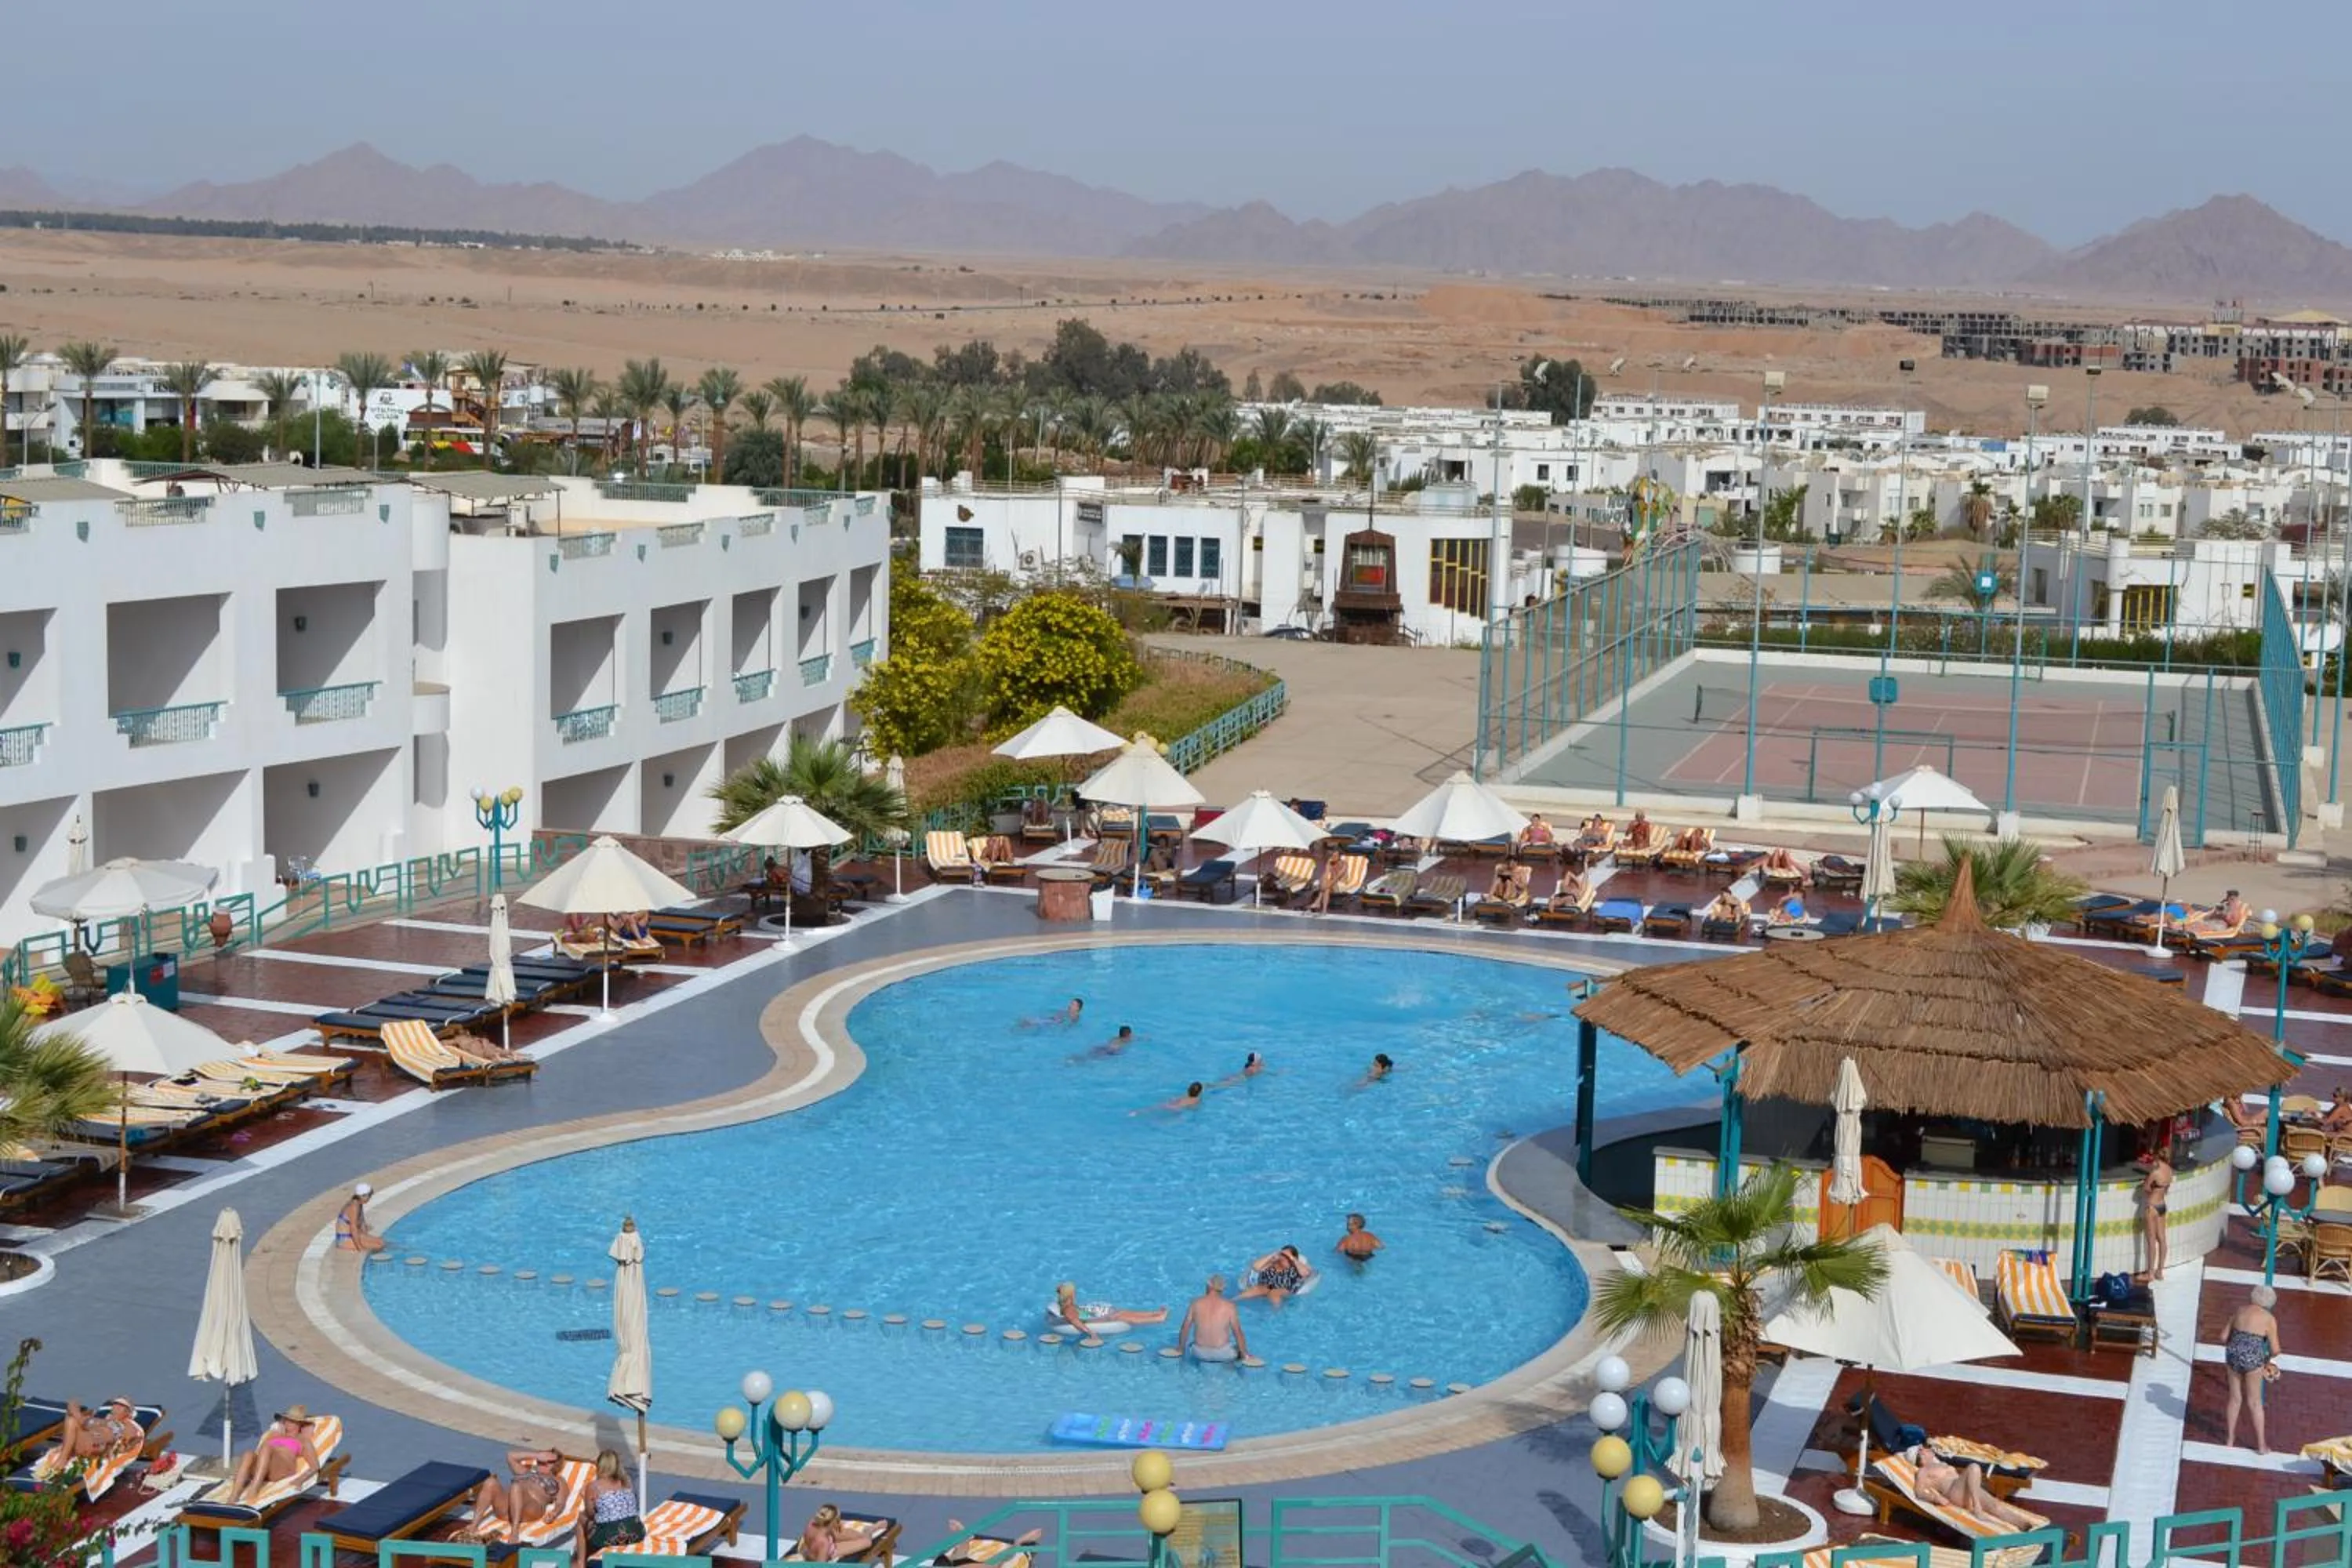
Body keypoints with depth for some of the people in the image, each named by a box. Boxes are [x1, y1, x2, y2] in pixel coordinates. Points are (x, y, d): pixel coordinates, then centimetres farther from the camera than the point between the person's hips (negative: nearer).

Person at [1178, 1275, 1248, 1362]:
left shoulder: (1196, 1303, -6)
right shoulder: (1229, 1306, -11)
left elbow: (1185, 1328, 0)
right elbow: (1238, 1332, -9)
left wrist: (1180, 1348, 16)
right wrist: (1245, 1355, 2)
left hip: (1200, 1354, 3)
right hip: (1222, 1354, -3)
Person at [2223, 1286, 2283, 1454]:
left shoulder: (2239, 1312, 7)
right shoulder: (2269, 1319, -5)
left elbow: (2224, 1338, 10)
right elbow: (2275, 1350, -3)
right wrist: (2270, 1358, 18)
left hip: (2233, 1355, 3)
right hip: (2253, 1358, -3)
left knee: (2235, 1399, 18)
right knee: (2255, 1402, 10)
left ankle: (2230, 1440, 27)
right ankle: (2261, 1445, 17)